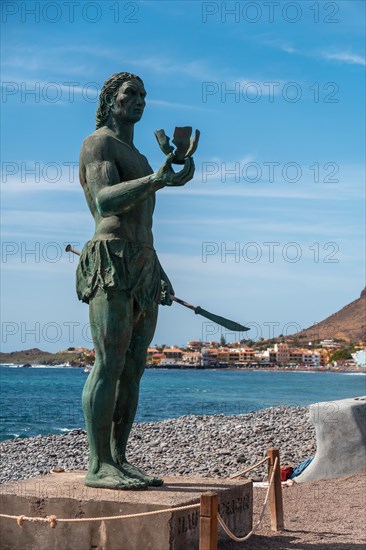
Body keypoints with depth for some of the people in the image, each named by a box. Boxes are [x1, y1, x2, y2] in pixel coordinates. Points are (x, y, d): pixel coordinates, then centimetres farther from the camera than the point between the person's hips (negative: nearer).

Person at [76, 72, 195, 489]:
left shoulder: (136, 157, 28)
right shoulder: (99, 143, -1)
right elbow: (105, 202, -20)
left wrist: (160, 274, 24)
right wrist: (158, 180, -34)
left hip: (143, 271, 9)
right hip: (112, 264, -9)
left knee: (133, 370, 5)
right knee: (110, 364, -14)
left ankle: (118, 461, 7)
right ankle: (99, 466, -13)